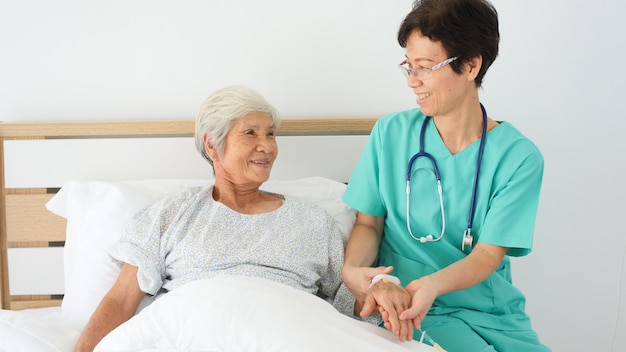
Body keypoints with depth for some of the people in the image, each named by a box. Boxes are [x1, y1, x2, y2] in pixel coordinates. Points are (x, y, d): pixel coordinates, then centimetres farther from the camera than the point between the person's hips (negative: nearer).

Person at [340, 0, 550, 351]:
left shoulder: (519, 157, -6)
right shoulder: (391, 133, 1)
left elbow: (488, 254, -10)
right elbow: (369, 222, 3)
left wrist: (432, 284, -31)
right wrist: (353, 270, -19)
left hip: (496, 313, 2)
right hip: (420, 311, -2)